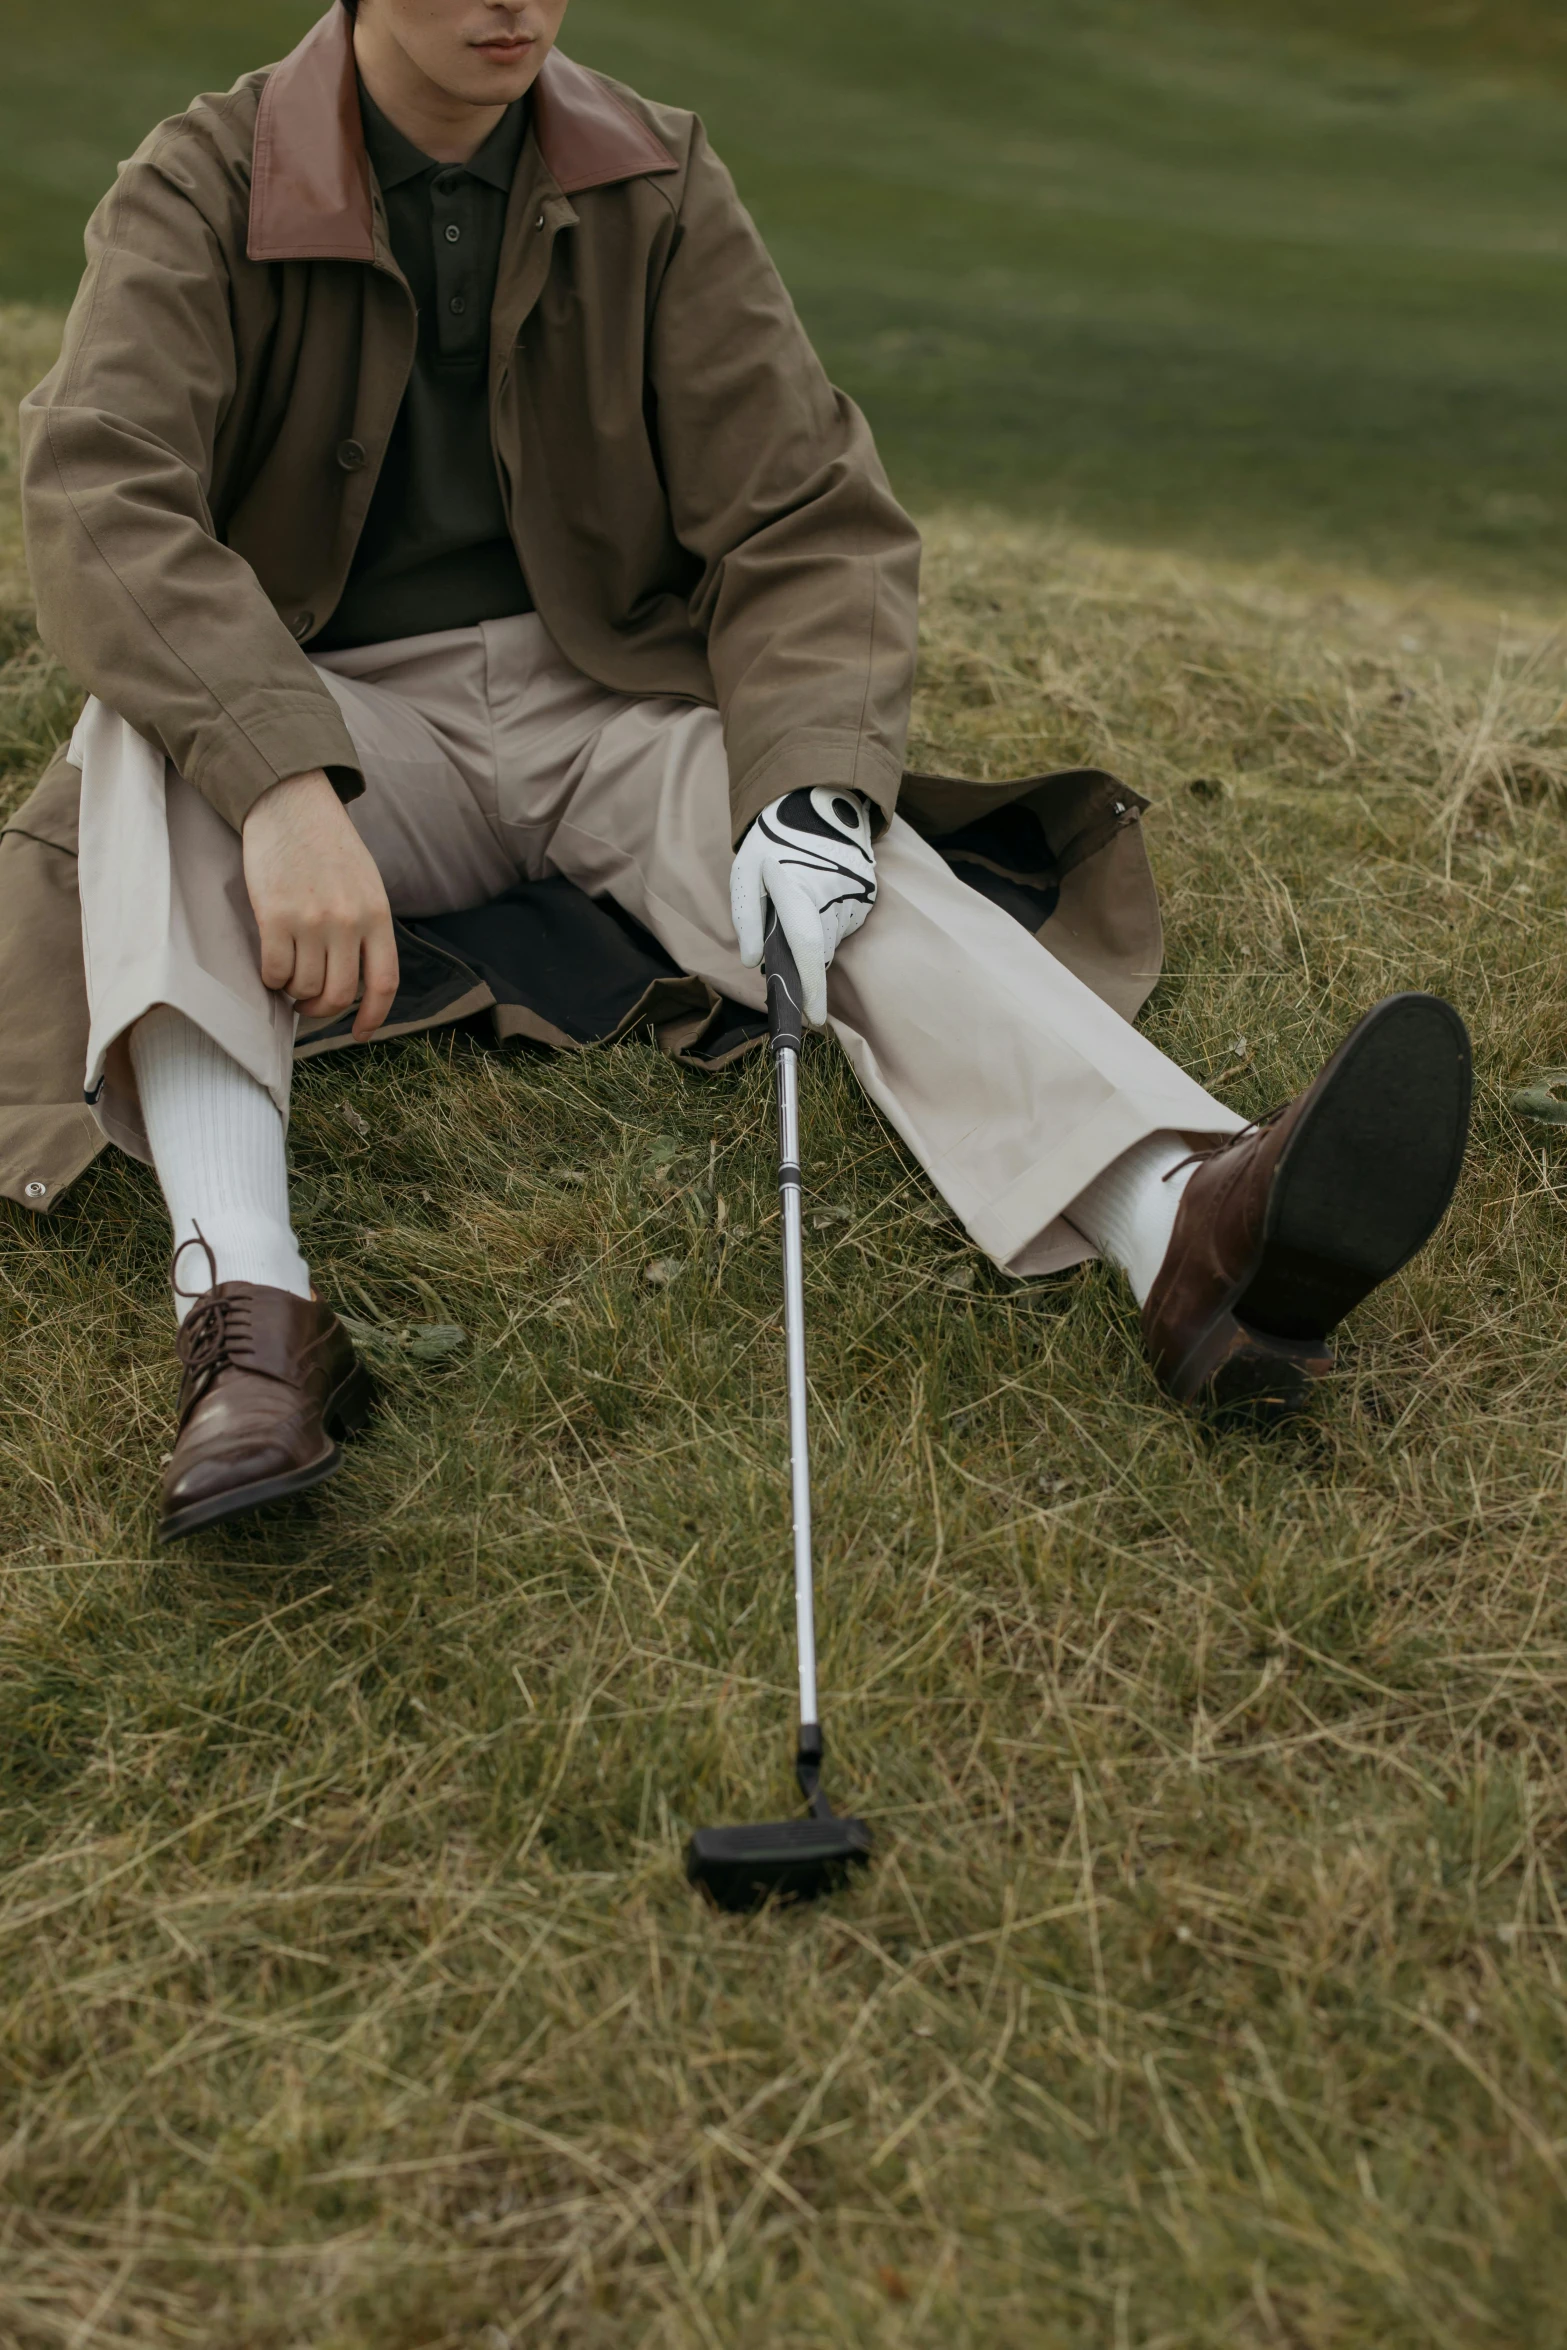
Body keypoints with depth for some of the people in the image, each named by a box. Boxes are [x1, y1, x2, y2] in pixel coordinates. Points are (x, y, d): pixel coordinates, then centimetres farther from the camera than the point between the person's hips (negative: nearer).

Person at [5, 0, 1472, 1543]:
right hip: (339, 721, -1)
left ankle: (1190, 1233, -52)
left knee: (863, 881, -28)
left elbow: (809, 520, -7)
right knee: (156, 737, -33)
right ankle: (245, 1306, -49)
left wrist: (814, 788, -27)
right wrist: (283, 786, -42)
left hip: (610, 706, 1)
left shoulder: (659, 188, -1)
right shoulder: (200, 191, -7)